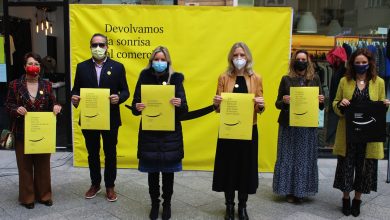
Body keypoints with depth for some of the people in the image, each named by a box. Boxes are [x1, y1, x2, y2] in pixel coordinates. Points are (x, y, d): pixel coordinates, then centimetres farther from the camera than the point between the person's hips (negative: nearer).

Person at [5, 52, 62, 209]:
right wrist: (16, 109, -19)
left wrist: (56, 107, -16)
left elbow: (52, 104, 7)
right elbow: (8, 105, 1)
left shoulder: (46, 85, 3)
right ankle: (27, 197, 22)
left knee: (43, 164, 11)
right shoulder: (15, 84, -2)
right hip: (23, 132, -1)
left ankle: (43, 195, 25)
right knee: (25, 165, 7)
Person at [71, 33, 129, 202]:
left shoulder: (117, 67, -2)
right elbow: (76, 89, 5)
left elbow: (125, 91, -1)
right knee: (92, 154, 15)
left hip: (110, 118, -1)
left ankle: (110, 186, 26)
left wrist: (119, 98, -22)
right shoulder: (82, 67, 3)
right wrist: (74, 98, -17)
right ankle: (95, 184, 33)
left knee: (110, 154, 10)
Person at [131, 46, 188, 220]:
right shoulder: (144, 78, -2)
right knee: (152, 171, 10)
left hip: (170, 133, 0)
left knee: (168, 171, 10)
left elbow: (184, 110, -7)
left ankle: (167, 204, 30)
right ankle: (154, 203, 30)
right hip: (149, 133, 1)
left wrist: (179, 104, -29)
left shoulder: (175, 79, -4)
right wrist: (137, 107, -23)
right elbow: (135, 107, 0)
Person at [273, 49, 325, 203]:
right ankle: (289, 191, 16)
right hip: (288, 125, -1)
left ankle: (302, 190, 20)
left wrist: (321, 101, -13)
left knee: (305, 157, 6)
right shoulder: (286, 79, 3)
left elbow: (320, 106, 10)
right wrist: (284, 100, -18)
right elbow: (278, 104, 4)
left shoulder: (315, 79, 6)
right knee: (288, 157, 4)